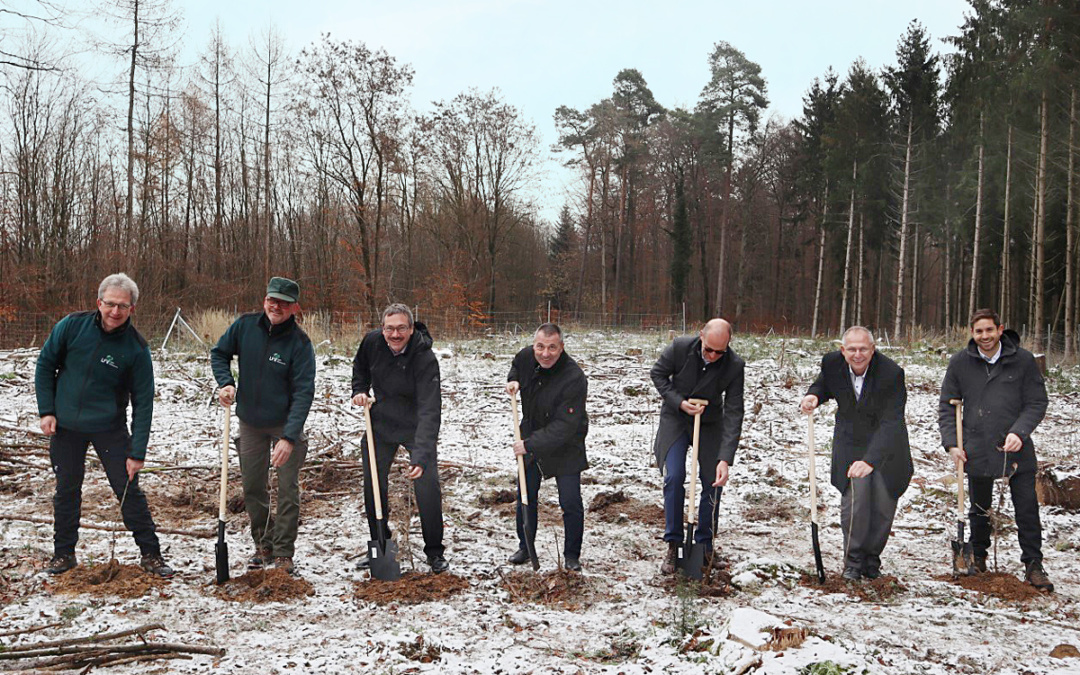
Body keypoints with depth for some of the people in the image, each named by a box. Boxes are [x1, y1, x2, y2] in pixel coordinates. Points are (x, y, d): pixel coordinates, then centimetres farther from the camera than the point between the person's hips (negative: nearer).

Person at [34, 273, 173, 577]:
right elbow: (45, 365, 3)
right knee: (66, 490, 12)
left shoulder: (136, 349, -14)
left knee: (128, 490, -1)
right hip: (65, 426, 2)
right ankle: (63, 553, 28)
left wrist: (137, 452, -14)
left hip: (110, 429, -2)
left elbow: (143, 403, -11)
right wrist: (46, 410, -2)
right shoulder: (72, 326, -10)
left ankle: (151, 554, 10)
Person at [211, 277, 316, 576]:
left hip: (285, 423, -4)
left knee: (288, 488, -5)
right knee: (252, 488, 11)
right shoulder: (245, 325, -8)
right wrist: (226, 383, -12)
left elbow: (303, 393, -23)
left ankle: (284, 553, 5)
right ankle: (263, 546, 27)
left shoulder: (300, 342, -19)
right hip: (250, 422, 4)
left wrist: (289, 437, -30)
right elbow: (219, 353, 8)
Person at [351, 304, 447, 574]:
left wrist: (421, 456, -47)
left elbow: (429, 410, -37)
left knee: (428, 486, -10)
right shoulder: (372, 341, -13)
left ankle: (434, 552, 8)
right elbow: (360, 366, 14)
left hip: (416, 427, -4)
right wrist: (359, 390, -5)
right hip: (380, 423, 4)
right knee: (372, 486, 7)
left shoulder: (425, 358, -29)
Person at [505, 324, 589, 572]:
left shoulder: (574, 378, -30)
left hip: (565, 447, -5)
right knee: (525, 497, 13)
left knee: (571, 504, -4)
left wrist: (531, 445, -28)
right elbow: (516, 365, 17)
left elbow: (565, 427, -30)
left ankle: (571, 555, 16)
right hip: (531, 437, 5)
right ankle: (525, 547, 32)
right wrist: (513, 381, -5)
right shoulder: (526, 356, -12)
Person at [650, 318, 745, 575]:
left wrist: (725, 459, -30)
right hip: (675, 417, -1)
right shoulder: (679, 347, -23)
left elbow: (734, 413, -23)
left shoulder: (735, 366, -24)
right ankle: (673, 545, 1)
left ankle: (704, 545, 19)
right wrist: (679, 402, -20)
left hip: (710, 424, 1)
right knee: (673, 479, -11)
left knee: (713, 484, 1)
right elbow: (657, 374, -5)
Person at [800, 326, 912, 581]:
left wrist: (870, 460, -42)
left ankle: (872, 560, 23)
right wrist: (813, 396, -16)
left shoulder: (891, 373, -26)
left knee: (883, 505, 1)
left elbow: (891, 423, -30)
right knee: (854, 501, -10)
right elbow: (824, 385, 10)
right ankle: (853, 560, 9)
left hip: (886, 445, -1)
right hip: (850, 442, 2)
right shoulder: (832, 362, -14)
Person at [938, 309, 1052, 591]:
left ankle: (1033, 565, 15)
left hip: (1017, 450, -1)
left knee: (1027, 509, 1)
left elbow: (1037, 402, -1)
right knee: (980, 509, 15)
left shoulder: (1023, 360, -5)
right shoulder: (960, 362, -1)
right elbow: (946, 406, 6)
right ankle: (978, 557, 34)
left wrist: (1019, 432, -16)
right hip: (977, 450, 1)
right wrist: (951, 443, -4)